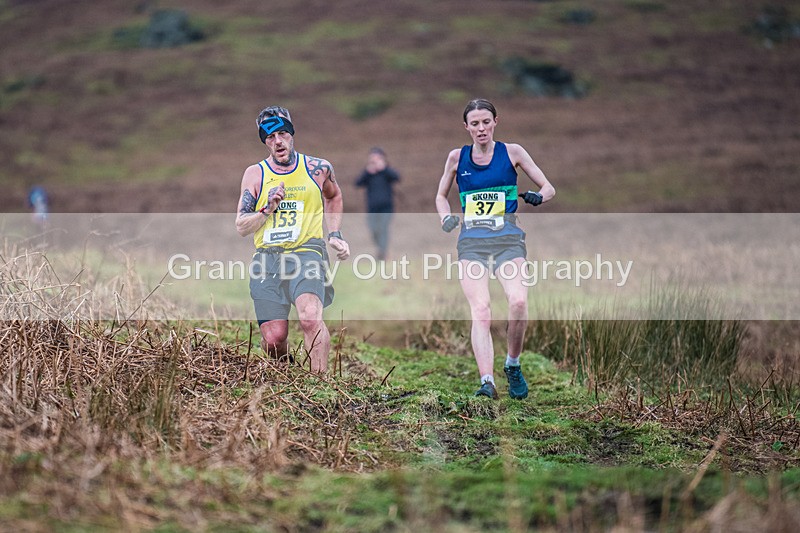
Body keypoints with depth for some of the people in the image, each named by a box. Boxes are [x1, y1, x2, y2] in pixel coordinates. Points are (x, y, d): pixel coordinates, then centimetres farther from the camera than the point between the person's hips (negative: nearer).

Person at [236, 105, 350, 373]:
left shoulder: (318, 169, 9)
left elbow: (333, 196, 31)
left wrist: (334, 234, 20)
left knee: (310, 318, -29)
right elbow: (241, 226, 6)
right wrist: (268, 209, -10)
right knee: (274, 338, -6)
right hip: (267, 259, 1)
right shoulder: (255, 174, 8)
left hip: (306, 252, -1)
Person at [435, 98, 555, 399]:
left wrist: (538, 196, -13)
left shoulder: (511, 152, 6)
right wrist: (446, 218, 4)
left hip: (508, 238, -1)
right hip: (471, 241, 1)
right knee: (480, 310, -18)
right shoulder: (457, 157, 10)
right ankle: (487, 382, -24)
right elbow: (441, 196, 25)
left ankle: (512, 365, 1)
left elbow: (549, 188, 10)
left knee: (519, 301, -23)